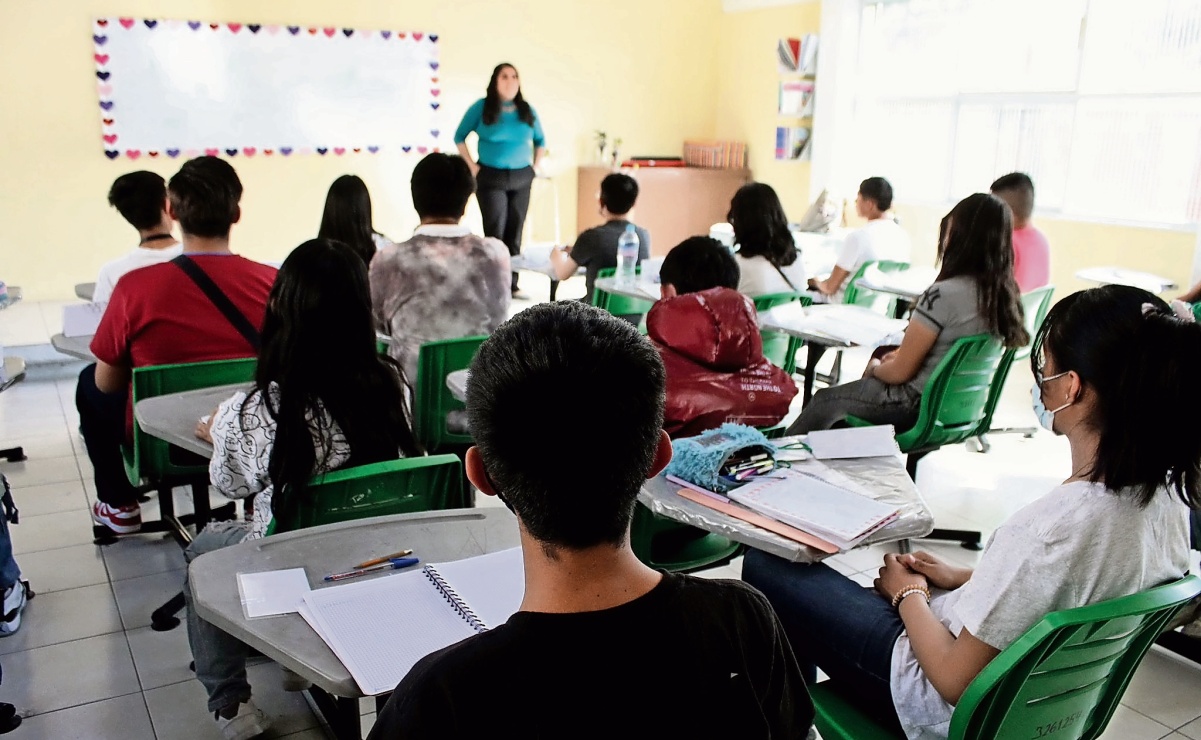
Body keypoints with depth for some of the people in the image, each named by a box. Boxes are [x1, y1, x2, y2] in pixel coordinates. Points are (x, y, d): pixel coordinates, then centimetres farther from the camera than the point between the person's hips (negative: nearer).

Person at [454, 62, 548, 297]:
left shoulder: (527, 111, 6)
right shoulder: (481, 107, -4)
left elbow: (540, 140, 20)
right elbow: (459, 137, 1)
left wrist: (535, 166, 9)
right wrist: (472, 166, -5)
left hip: (521, 178, 4)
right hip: (491, 177, -4)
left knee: (514, 233, 6)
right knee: (495, 232, -6)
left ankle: (511, 284, 13)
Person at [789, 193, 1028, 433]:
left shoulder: (943, 294, -27)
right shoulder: (1004, 293, -4)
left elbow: (900, 372, -19)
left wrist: (875, 368, 1)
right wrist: (903, 353, 11)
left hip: (919, 406, -8)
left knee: (826, 399, 14)